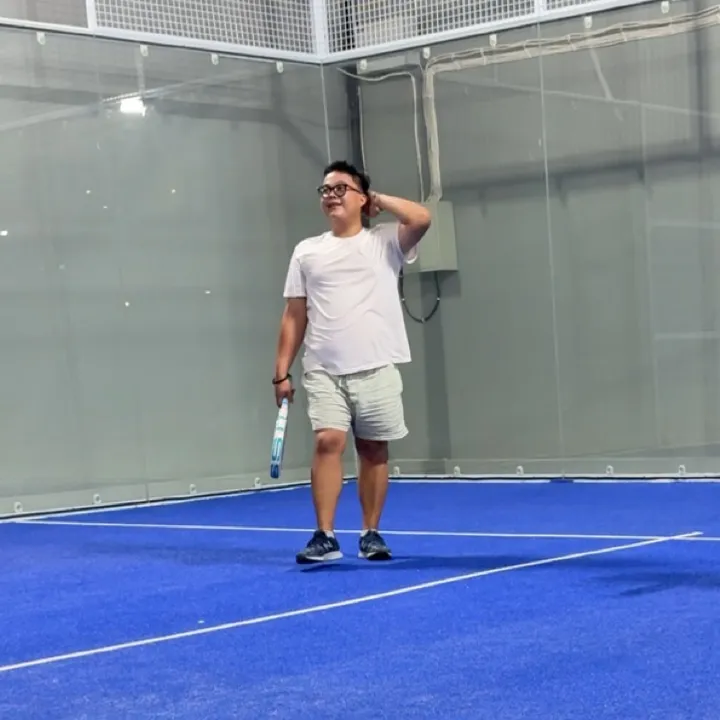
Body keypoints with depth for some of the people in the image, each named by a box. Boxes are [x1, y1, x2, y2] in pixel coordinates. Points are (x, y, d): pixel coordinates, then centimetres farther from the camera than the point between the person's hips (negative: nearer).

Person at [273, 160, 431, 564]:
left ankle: (371, 534, 16)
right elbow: (294, 316, 11)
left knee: (374, 451, 5)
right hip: (324, 371, 1)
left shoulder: (384, 242, 4)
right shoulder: (306, 252, 11)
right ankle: (325, 536, -9)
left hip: (377, 369, -1)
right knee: (328, 442, -12)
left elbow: (421, 219, -15)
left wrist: (378, 199, -1)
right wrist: (282, 371, 6)